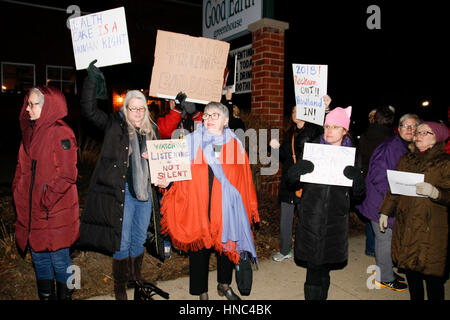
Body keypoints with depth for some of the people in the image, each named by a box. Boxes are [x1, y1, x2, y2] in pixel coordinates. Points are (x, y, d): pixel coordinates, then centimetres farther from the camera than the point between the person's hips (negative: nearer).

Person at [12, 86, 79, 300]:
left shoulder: (61, 133, -15)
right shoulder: (30, 132, 10)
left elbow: (67, 175, -18)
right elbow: (23, 168, 19)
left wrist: (48, 199, -17)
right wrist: (18, 193, 12)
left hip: (56, 211, -8)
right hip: (33, 209, 8)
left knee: (59, 258, 6)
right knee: (38, 258, 18)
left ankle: (64, 296, 26)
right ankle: (46, 296, 35)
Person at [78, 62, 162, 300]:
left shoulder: (151, 129, 9)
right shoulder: (115, 125, -3)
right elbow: (89, 111, -14)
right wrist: (91, 81, -21)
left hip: (145, 191, 4)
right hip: (122, 191, -4)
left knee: (139, 239, 16)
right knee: (122, 241, 4)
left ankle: (136, 279, 34)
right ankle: (120, 286, 23)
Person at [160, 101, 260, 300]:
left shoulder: (235, 145, 4)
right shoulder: (190, 141, 2)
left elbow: (244, 179, 6)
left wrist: (249, 208, 7)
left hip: (226, 208, 1)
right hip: (197, 207, -1)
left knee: (227, 244, 14)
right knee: (199, 248, 8)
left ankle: (224, 285, 39)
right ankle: (202, 293, 29)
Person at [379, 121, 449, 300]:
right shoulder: (406, 160, 14)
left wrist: (435, 193, -26)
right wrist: (385, 212, 16)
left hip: (432, 230, -5)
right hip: (405, 225, 5)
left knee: (432, 275, -2)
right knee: (410, 269, 13)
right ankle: (415, 297, 30)